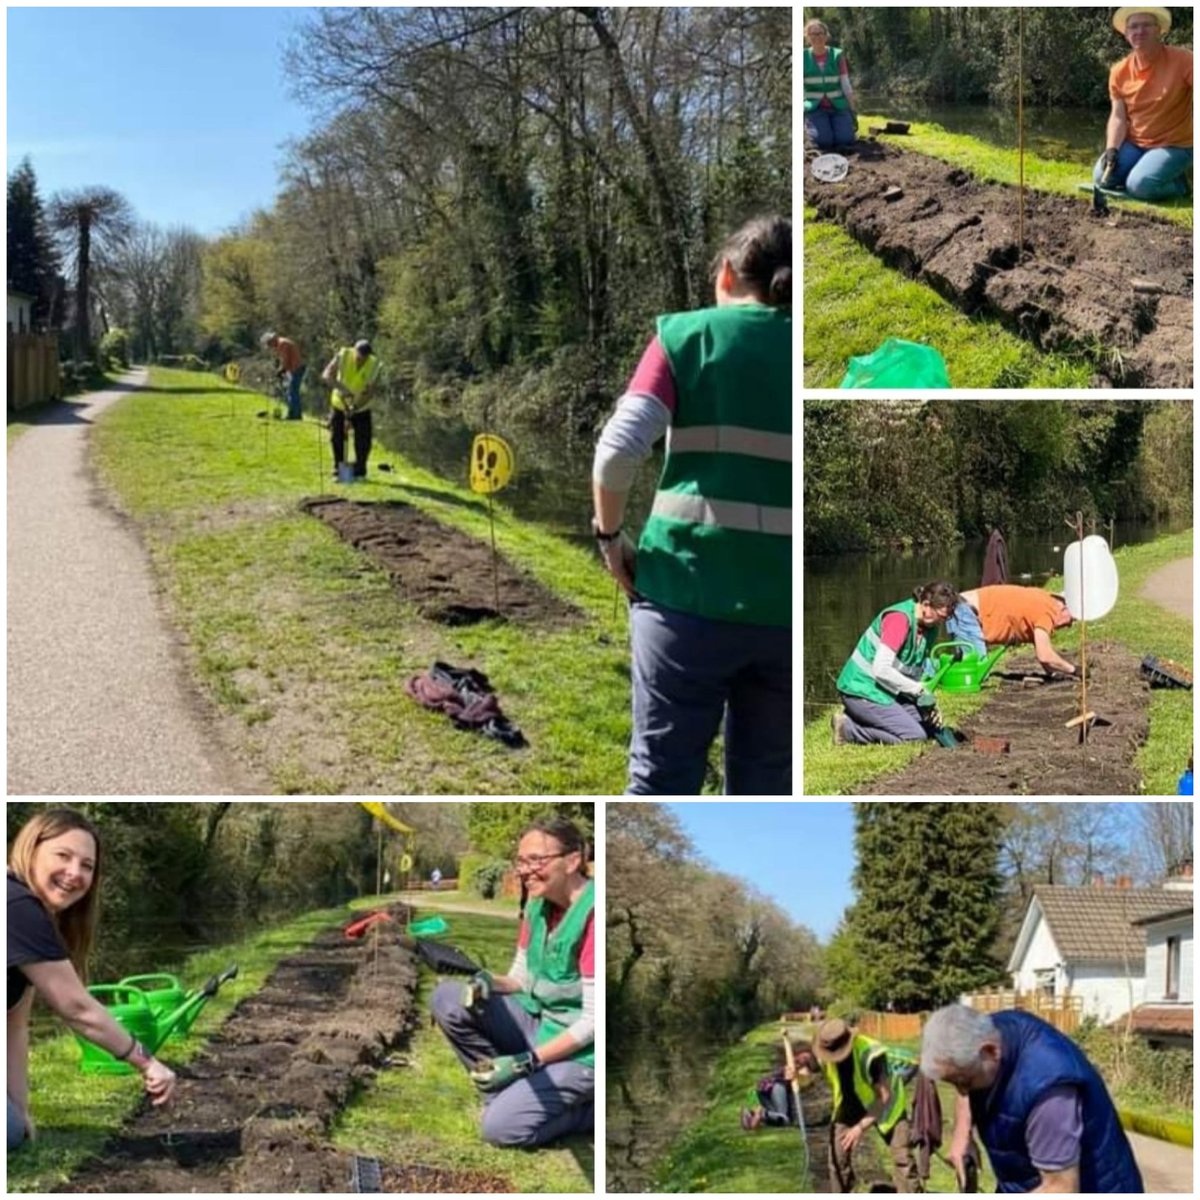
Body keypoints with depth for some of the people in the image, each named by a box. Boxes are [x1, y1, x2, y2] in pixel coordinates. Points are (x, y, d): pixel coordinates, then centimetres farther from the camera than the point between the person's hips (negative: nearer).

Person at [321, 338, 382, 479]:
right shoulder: (343, 355, -22)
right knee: (337, 438, 1)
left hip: (361, 409, 0)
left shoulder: (374, 365, -21)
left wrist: (355, 407, -32)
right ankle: (338, 471, 14)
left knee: (363, 441, -2)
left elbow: (370, 393, -19)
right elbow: (327, 375, -28)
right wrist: (342, 389, -42)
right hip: (339, 405, 0)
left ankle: (359, 472, 14)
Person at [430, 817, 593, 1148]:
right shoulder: (538, 905, 1)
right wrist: (488, 983, -13)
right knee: (446, 997, -6)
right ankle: (513, 1091, 1)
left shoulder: (592, 915, -24)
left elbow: (593, 1021, -23)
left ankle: (592, 1106, 2)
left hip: (580, 1049, -8)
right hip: (538, 1023, 8)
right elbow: (521, 979, 10)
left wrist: (526, 1061, -23)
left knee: (501, 1128, -19)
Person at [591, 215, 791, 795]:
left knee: (662, 778, 8)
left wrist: (609, 534, 4)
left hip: (690, 590, -2)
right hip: (789, 606, 2)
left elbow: (618, 449, -10)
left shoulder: (687, 333, 3)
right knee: (765, 784, 13)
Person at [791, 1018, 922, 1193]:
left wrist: (861, 1127, -34)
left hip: (884, 1105, -4)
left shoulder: (870, 1054, -37)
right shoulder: (822, 1052, -24)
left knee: (902, 1157, -7)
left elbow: (884, 1097, -30)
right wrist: (795, 1074, -32)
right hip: (849, 1106, 4)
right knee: (837, 1156, 0)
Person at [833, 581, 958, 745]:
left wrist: (929, 702, -6)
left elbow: (917, 672, 10)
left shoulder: (928, 627, 4)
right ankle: (848, 728, -8)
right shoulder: (899, 618, -23)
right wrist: (919, 690, -20)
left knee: (931, 726, 6)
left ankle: (860, 719, 8)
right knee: (916, 736, -15)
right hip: (863, 692, -10)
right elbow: (881, 670, -28)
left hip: (888, 692, 10)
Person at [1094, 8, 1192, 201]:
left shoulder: (1182, 60, -14)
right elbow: (1118, 116, 0)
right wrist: (1112, 149, -16)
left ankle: (1183, 181, 3)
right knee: (1102, 177, -15)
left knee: (1140, 186, -27)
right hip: (1134, 144, 5)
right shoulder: (1120, 72, 1)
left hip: (1174, 145, -5)